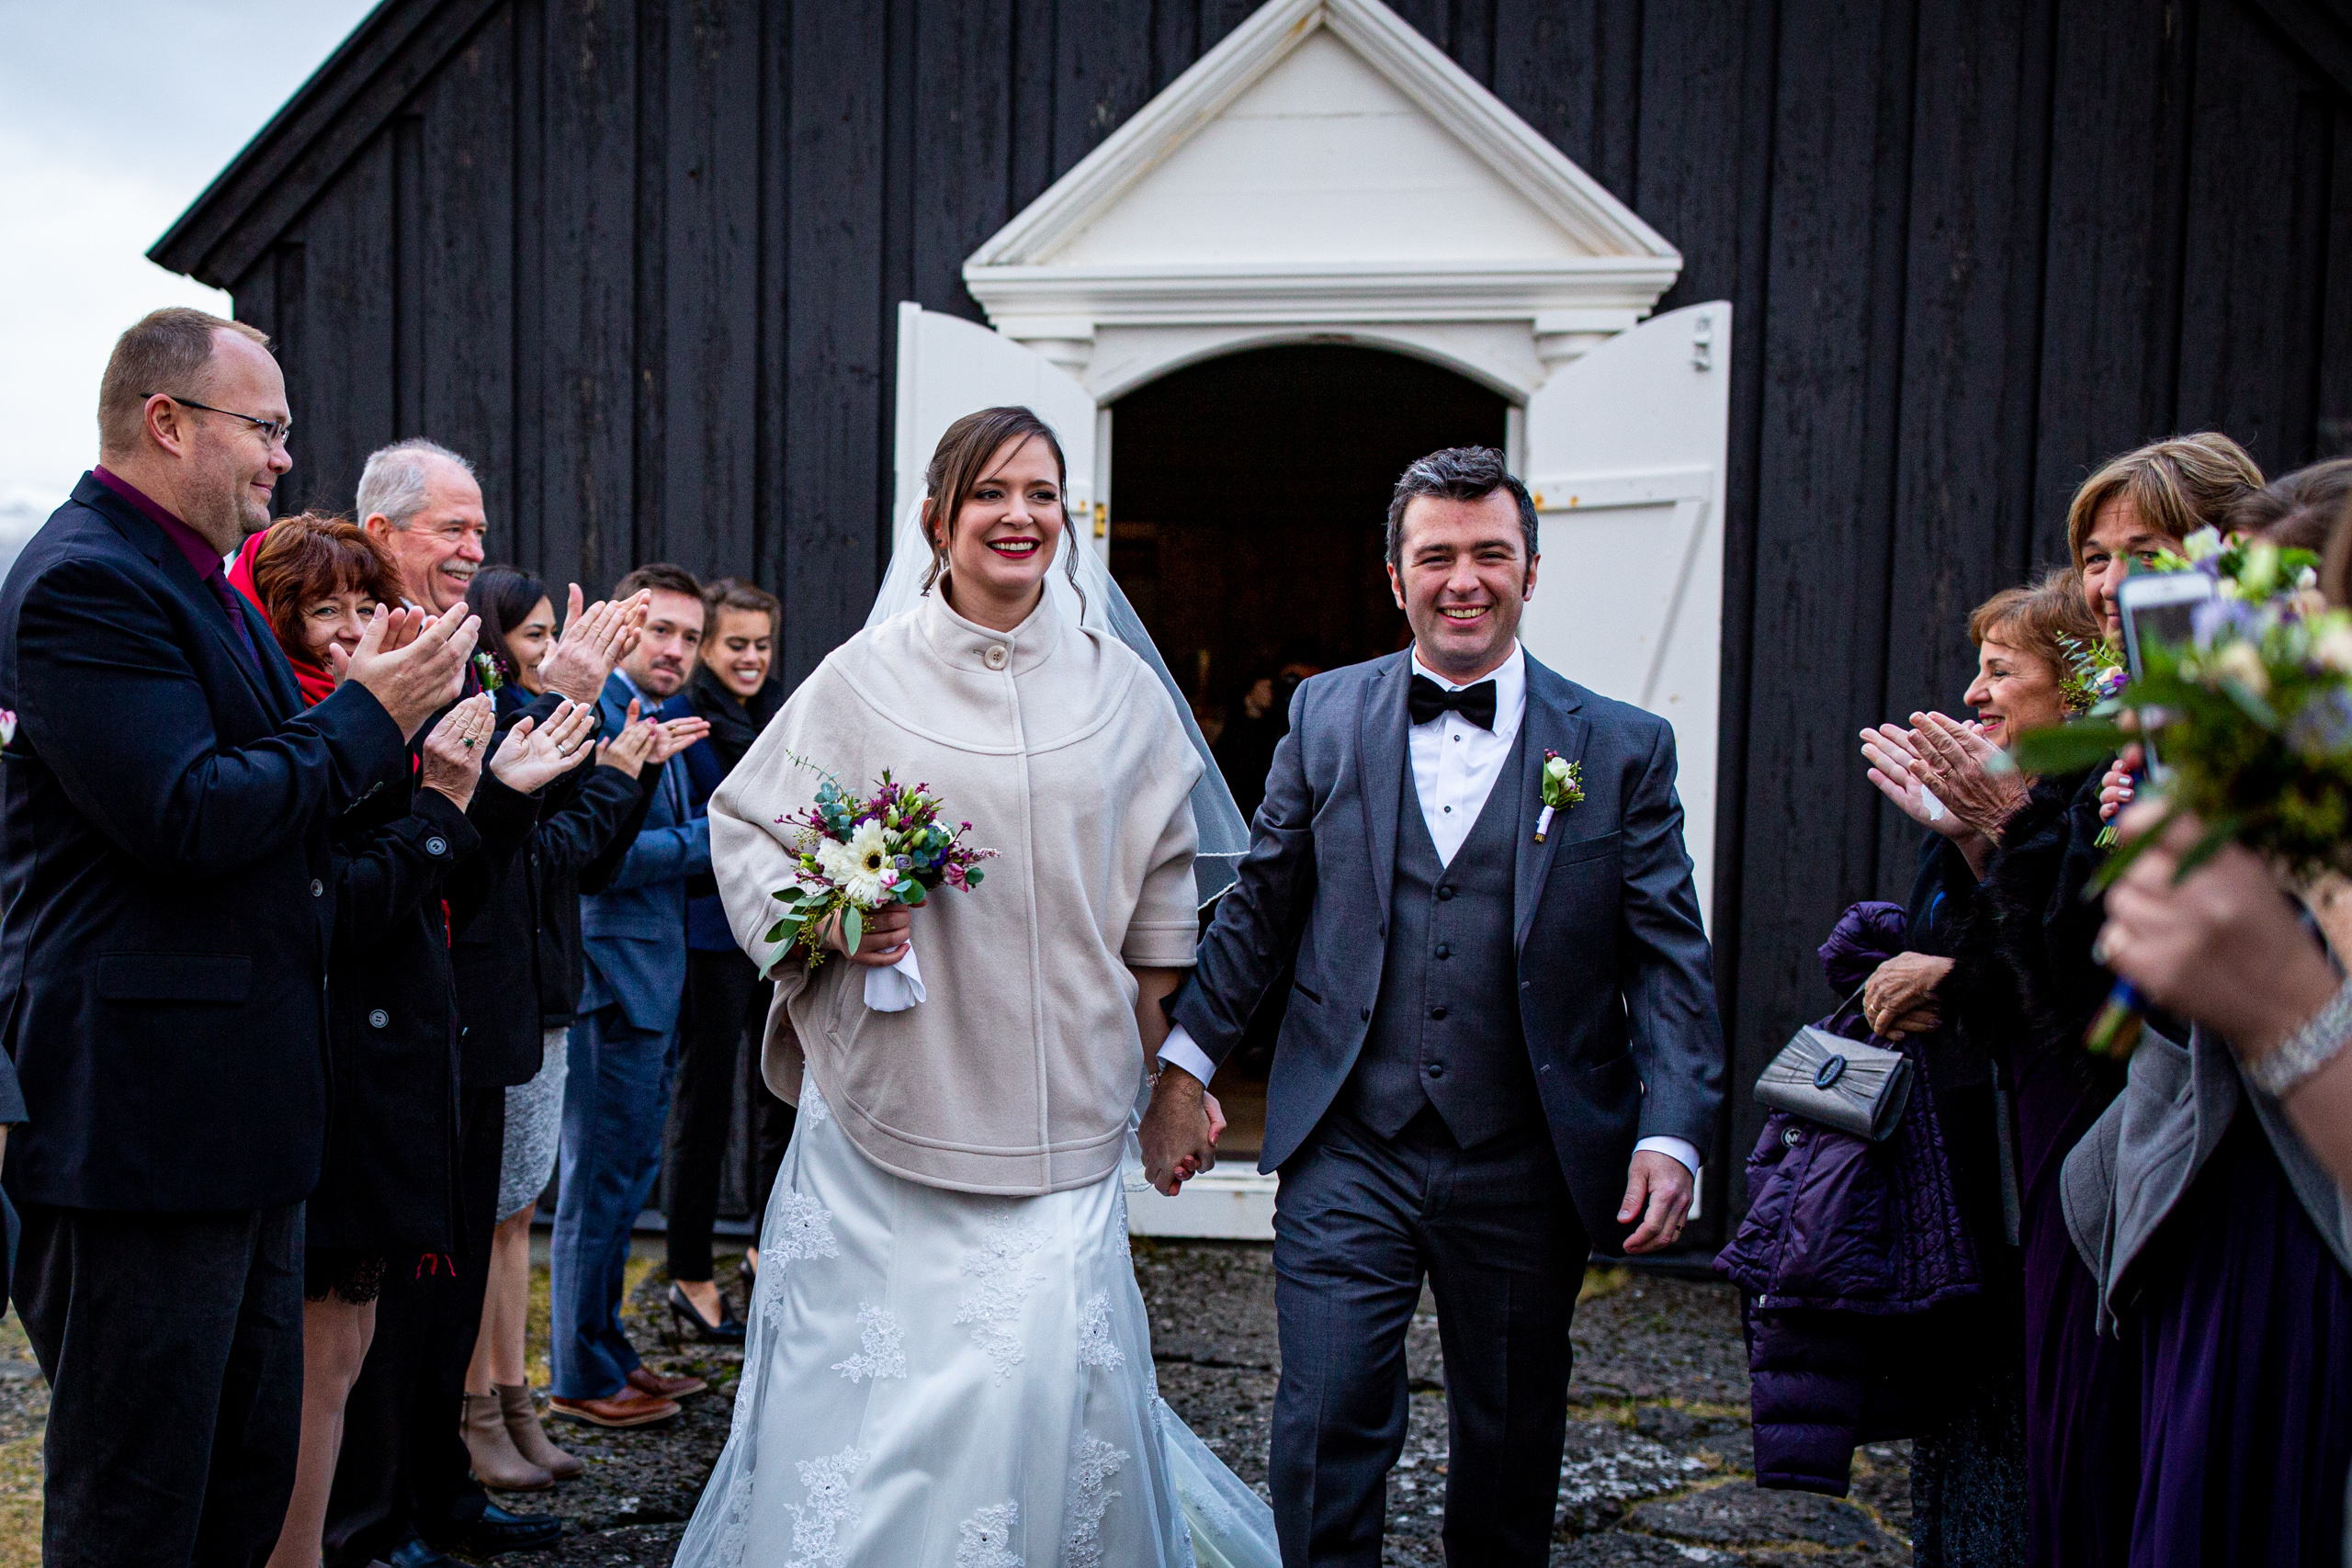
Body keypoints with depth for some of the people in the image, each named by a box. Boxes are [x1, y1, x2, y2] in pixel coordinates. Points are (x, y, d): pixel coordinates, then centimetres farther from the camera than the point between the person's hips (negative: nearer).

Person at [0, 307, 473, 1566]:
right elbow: (188, 817, -24)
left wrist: (360, 699, 3)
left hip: (240, 1109, 10)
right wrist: (368, 715, -14)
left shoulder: (198, 584, 17)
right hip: (146, 1118, -10)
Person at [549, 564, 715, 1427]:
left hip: (657, 978, 10)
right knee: (601, 1185, 1)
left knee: (627, 1178, 18)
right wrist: (714, 836, -16)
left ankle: (611, 1355, 31)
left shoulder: (673, 719, 15)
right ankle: (582, 1377, 14)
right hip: (612, 977, -10)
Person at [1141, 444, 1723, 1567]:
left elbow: (1669, 965, -3)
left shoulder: (1623, 748, -1)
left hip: (1525, 1171, 0)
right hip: (1349, 1151, 0)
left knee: (1511, 1450, 16)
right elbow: (1258, 911, 8)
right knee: (1326, 1432, -2)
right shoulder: (1325, 717, 3)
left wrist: (1671, 1136, -13)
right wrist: (1183, 1066, 6)